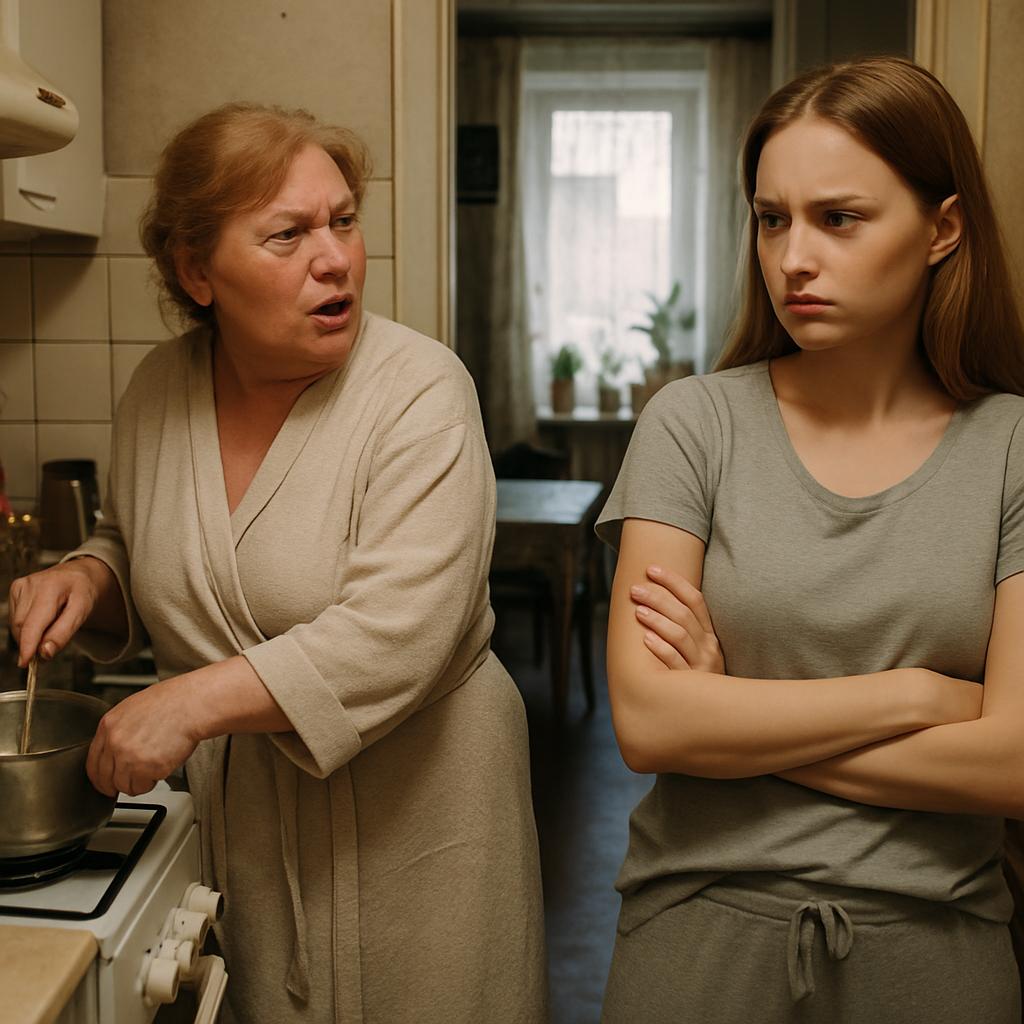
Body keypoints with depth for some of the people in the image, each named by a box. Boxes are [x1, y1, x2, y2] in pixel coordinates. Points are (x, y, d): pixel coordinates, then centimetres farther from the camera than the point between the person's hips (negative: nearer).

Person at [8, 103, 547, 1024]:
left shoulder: (419, 393, -18)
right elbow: (136, 551, 17)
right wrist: (88, 577, -5)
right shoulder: (160, 388, -1)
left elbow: (396, 635, -26)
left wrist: (195, 699, -26)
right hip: (231, 824, 5)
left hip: (408, 818, -4)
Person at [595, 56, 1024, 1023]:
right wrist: (918, 694, -13)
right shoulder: (695, 424, -7)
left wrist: (735, 711, -14)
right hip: (701, 925, 0)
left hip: (930, 944, 1)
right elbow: (646, 720, -15)